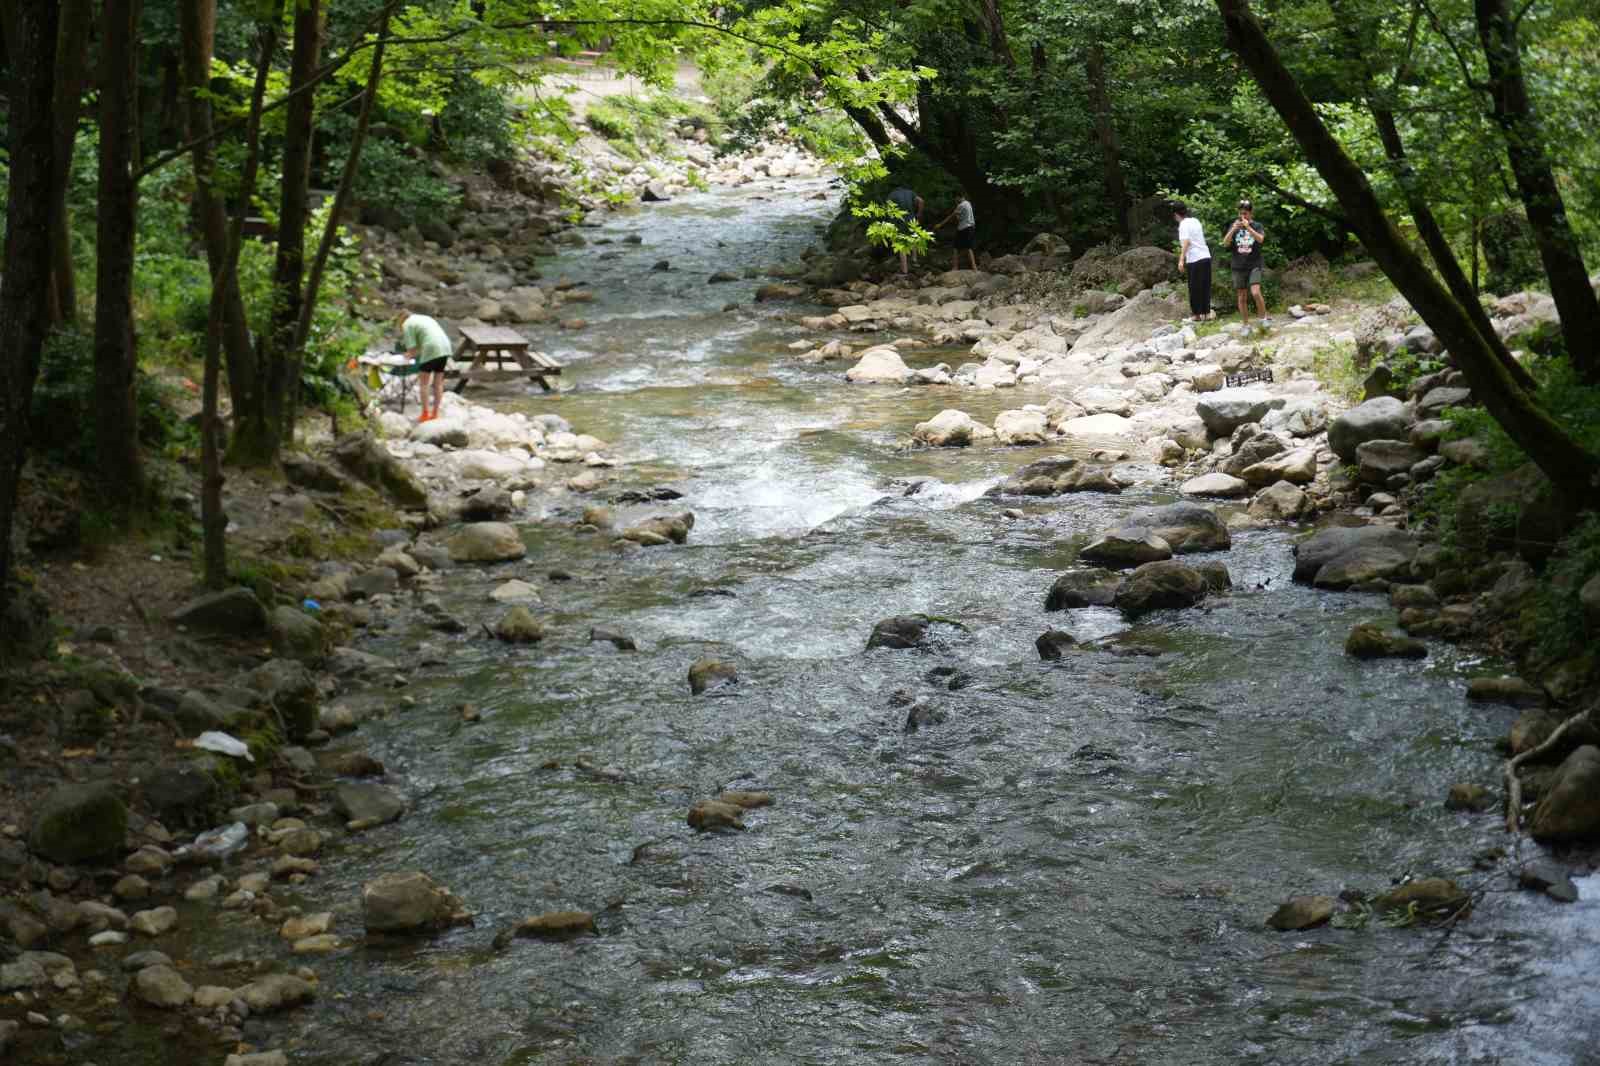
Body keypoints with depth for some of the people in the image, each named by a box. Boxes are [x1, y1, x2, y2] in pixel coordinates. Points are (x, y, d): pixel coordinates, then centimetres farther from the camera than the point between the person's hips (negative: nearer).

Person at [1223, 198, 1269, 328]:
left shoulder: (1257, 226, 2)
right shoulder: (1234, 226, 6)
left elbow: (1260, 239, -17)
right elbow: (1226, 242, -4)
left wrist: (1248, 227, -28)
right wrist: (1233, 230, -21)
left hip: (1254, 265, -2)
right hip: (1238, 267, 2)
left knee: (1255, 292, -20)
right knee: (1242, 297, 4)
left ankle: (1264, 318, -2)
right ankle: (1246, 325, 13)